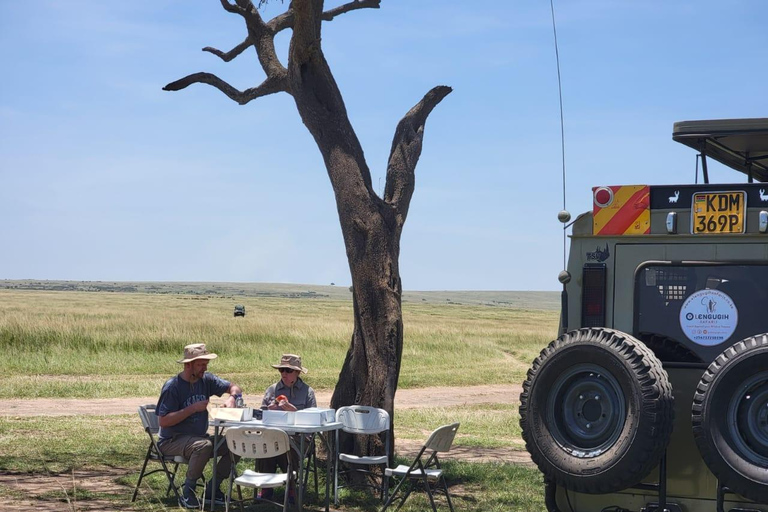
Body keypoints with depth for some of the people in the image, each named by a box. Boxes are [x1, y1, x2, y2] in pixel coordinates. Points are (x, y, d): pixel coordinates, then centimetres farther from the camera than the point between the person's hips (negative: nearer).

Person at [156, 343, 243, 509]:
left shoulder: (206, 379, 2)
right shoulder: (172, 387, -16)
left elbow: (234, 387, 9)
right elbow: (163, 421, -21)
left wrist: (231, 398, -15)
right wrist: (192, 408, -24)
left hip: (199, 437, 7)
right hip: (172, 441, -7)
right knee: (204, 445, -36)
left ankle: (212, 491, 0)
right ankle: (188, 493, -19)